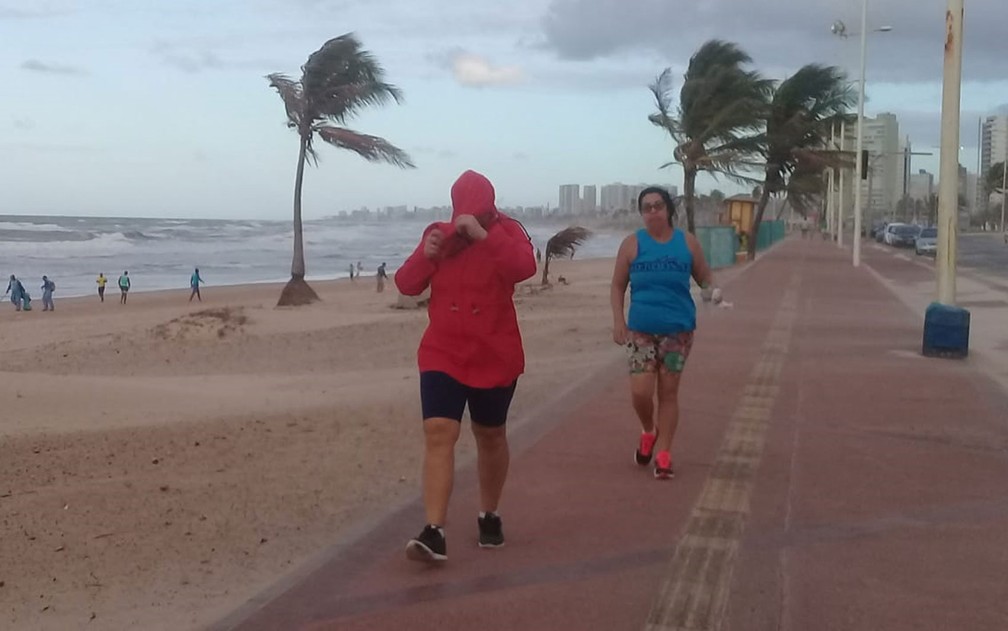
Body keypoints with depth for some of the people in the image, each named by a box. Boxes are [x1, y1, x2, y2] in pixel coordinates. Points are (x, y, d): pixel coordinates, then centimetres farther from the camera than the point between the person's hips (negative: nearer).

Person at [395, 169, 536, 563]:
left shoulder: (507, 232, -5)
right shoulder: (438, 234, 3)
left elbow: (525, 267, -26)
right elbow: (406, 285, 2)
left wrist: (483, 235, -34)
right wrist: (426, 256, -17)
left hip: (494, 356, -1)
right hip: (442, 354, 1)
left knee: (490, 436, 14)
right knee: (438, 433, -14)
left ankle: (489, 515, 34)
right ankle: (434, 532, -19)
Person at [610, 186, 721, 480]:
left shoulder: (687, 242, 1)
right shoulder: (632, 243, 0)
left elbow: (704, 276, 8)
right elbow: (618, 286, 4)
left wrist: (712, 290, -15)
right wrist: (618, 321, -6)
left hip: (678, 329, 0)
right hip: (641, 330, 0)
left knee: (668, 391, 5)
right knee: (640, 392, -8)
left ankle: (664, 454, 14)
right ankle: (648, 431, 24)